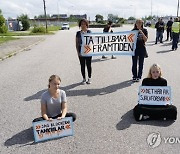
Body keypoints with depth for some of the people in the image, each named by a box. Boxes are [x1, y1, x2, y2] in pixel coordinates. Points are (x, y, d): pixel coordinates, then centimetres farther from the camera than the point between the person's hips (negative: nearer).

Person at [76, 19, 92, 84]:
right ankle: (84, 78, 20)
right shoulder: (78, 33, 4)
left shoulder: (89, 32, 2)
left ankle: (89, 78, 19)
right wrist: (78, 52, -3)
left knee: (88, 65, 5)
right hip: (81, 51, 1)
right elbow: (77, 43, 4)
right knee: (82, 65, 8)